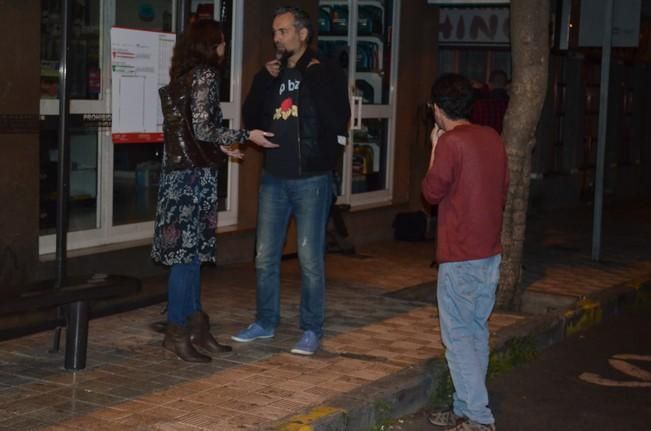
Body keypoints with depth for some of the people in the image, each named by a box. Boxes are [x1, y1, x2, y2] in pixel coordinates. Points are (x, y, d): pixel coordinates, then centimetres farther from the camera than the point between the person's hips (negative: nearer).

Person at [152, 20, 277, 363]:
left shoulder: (183, 75, 15)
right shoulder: (205, 75, -11)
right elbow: (202, 129, -18)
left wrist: (220, 146, 25)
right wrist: (246, 136, -11)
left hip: (181, 171, 9)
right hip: (194, 174, -9)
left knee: (192, 251, 12)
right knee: (187, 251, -4)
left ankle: (196, 327, 17)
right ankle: (177, 332, 1)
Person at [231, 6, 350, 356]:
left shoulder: (326, 74, -4)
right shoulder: (271, 74, 11)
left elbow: (338, 123, -16)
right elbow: (251, 120, 5)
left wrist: (316, 78, -16)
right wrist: (264, 80, -4)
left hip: (311, 179, -5)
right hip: (273, 178, 5)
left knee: (310, 258, 0)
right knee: (265, 256, 10)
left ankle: (312, 330, 11)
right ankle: (265, 322, 24)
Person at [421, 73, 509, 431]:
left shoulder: (451, 142, -15)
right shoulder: (492, 138, 8)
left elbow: (432, 192, -8)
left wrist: (435, 149, 2)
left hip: (461, 256, -8)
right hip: (490, 252, 8)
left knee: (457, 335, -2)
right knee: (476, 332, 13)